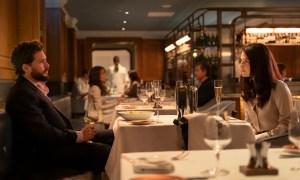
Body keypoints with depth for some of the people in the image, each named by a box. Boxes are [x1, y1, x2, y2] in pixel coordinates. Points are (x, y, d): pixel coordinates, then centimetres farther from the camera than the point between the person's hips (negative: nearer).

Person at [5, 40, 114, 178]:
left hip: (52, 143, 11)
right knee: (101, 151, -28)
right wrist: (79, 135, -16)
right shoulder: (22, 94, -16)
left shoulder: (31, 89, 17)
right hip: (43, 153, -11)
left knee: (111, 136, 4)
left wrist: (79, 133, -1)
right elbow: (43, 133, -23)